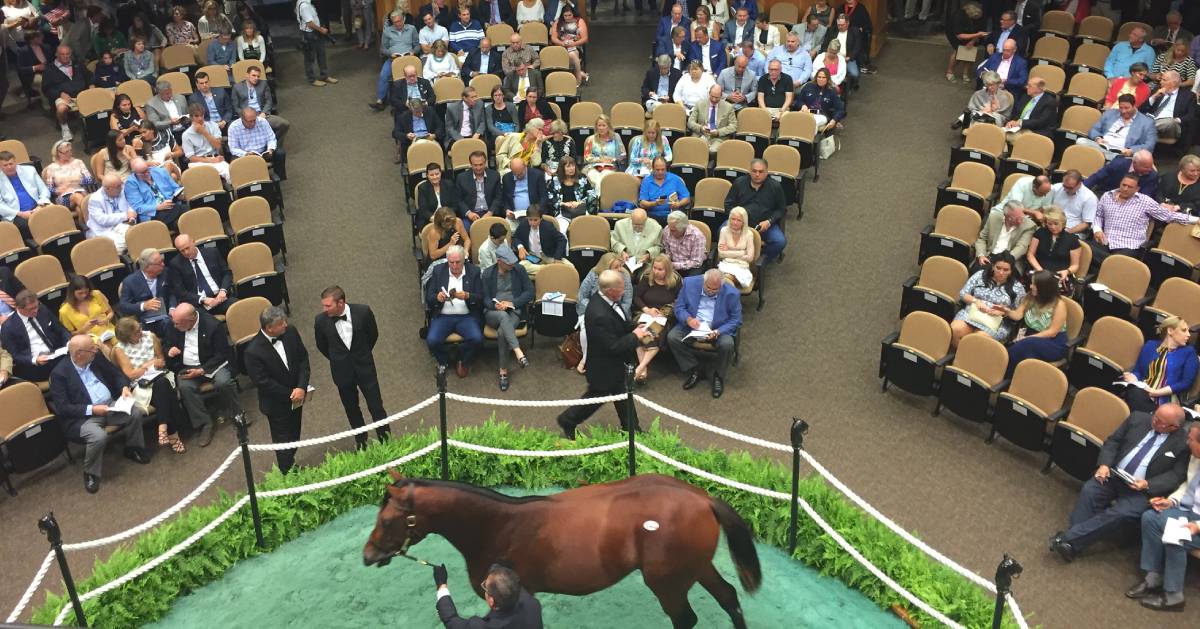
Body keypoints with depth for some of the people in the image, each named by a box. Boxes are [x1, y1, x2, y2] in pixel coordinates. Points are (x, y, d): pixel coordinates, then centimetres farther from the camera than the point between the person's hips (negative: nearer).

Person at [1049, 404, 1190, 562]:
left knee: (1123, 514, -30)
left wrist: (1148, 485, -18)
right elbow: (1113, 442, 8)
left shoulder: (1183, 443, -3)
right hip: (1113, 474, 3)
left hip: (1142, 489, -3)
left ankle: (1069, 539, -31)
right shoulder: (1138, 418, 6)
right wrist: (1104, 464, -9)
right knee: (1089, 490, -26)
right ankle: (1073, 541, -29)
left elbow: (1177, 475, -3)